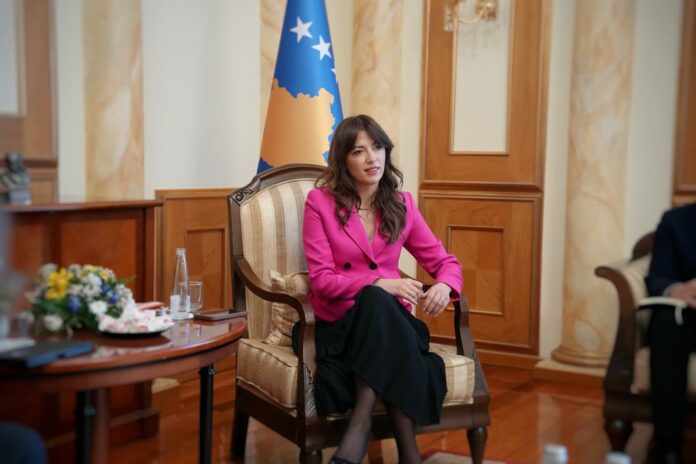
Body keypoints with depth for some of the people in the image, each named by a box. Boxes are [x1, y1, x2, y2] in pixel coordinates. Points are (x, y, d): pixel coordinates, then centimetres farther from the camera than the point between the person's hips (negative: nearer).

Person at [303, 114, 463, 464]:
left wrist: (444, 286, -16)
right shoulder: (319, 201, -2)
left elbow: (444, 261, 10)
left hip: (389, 321, 2)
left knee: (380, 304, -34)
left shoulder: (401, 203, 8)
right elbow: (322, 279, -8)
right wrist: (379, 285, -24)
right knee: (377, 301, -35)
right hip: (339, 324, -2)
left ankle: (359, 430, -35)